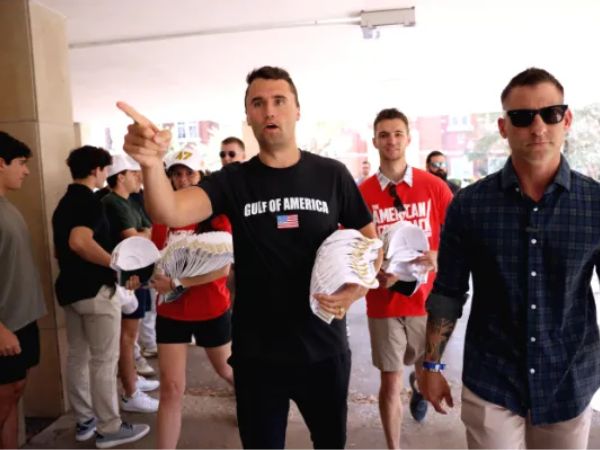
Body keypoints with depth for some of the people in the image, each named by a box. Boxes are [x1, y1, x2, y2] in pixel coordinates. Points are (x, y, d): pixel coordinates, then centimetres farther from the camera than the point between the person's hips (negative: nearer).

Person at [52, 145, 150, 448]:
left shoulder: (64, 203, 14)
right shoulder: (89, 201, -16)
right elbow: (79, 241, -33)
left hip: (70, 288, 10)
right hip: (95, 289, -10)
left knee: (77, 356, 14)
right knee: (104, 360, -1)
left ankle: (84, 421, 26)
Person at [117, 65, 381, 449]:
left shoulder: (332, 174, -3)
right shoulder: (234, 180, -5)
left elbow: (370, 240, 5)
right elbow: (170, 214, -22)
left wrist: (358, 288, -14)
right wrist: (153, 163, -42)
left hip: (324, 348, 1)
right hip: (257, 353, 0)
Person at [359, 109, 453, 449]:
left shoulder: (434, 186, -5)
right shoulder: (362, 193, -5)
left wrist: (439, 257, -20)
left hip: (427, 299, 2)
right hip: (384, 303, -1)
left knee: (428, 372, 23)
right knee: (390, 384, 5)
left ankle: (418, 386, 60)